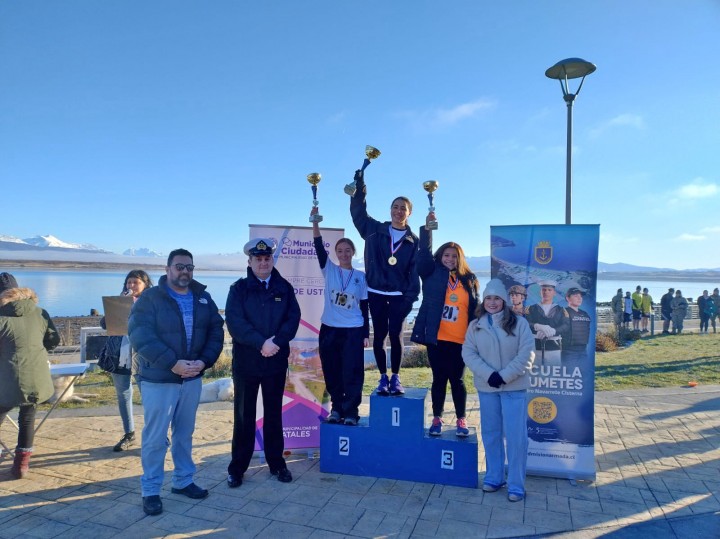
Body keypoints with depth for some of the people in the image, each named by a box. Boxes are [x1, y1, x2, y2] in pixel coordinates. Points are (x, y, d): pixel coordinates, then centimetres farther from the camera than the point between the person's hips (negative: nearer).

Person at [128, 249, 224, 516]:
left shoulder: (203, 298, 6)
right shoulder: (150, 298, -9)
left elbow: (216, 331, 4)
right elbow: (139, 335, -18)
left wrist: (205, 361, -13)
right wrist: (173, 363, -24)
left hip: (192, 378, 5)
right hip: (158, 379, -4)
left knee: (184, 433, 17)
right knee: (155, 437, 4)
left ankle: (183, 481, 32)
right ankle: (150, 491, 20)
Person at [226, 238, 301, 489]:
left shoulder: (284, 288, 5)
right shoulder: (239, 288, -1)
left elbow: (293, 318, -4)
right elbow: (234, 321, -13)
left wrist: (276, 342, -19)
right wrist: (261, 343, -22)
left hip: (276, 362, 2)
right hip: (245, 362, -1)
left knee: (274, 414, 13)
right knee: (244, 416, 7)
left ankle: (277, 463, 26)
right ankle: (237, 467, 21)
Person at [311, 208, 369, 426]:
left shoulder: (361, 276, 3)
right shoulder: (329, 269, 3)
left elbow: (364, 307, 5)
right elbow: (319, 247, -12)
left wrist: (366, 333, 2)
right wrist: (315, 221, -24)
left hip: (353, 330, -1)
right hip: (329, 329, 1)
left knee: (352, 373, 1)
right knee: (332, 373, 9)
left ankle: (350, 412, 13)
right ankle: (336, 408, 25)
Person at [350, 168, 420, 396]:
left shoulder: (413, 241, 4)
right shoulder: (375, 230, 5)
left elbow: (415, 271, 2)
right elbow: (358, 213, 2)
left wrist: (411, 297, -6)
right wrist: (359, 187, -11)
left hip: (399, 296, -1)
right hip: (376, 293, 1)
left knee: (396, 336, -2)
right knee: (379, 336, 5)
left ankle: (395, 378, 14)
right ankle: (383, 378, 17)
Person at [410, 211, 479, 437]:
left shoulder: (469, 280, 9)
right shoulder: (432, 274, 5)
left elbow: (475, 309, 11)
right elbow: (424, 254, -10)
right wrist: (427, 229, -20)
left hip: (460, 341, 1)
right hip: (436, 339, -1)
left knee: (457, 380, 7)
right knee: (439, 379, 8)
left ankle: (461, 420, 22)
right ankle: (437, 419, 21)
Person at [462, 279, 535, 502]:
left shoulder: (519, 323, -4)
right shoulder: (475, 326, 3)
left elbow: (526, 355, -8)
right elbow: (468, 353, -2)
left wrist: (504, 376, -16)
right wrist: (488, 374, -15)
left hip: (514, 387, -2)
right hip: (486, 387, 3)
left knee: (515, 435, -1)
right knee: (491, 433, 12)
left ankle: (516, 484, 11)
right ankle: (494, 477, 27)